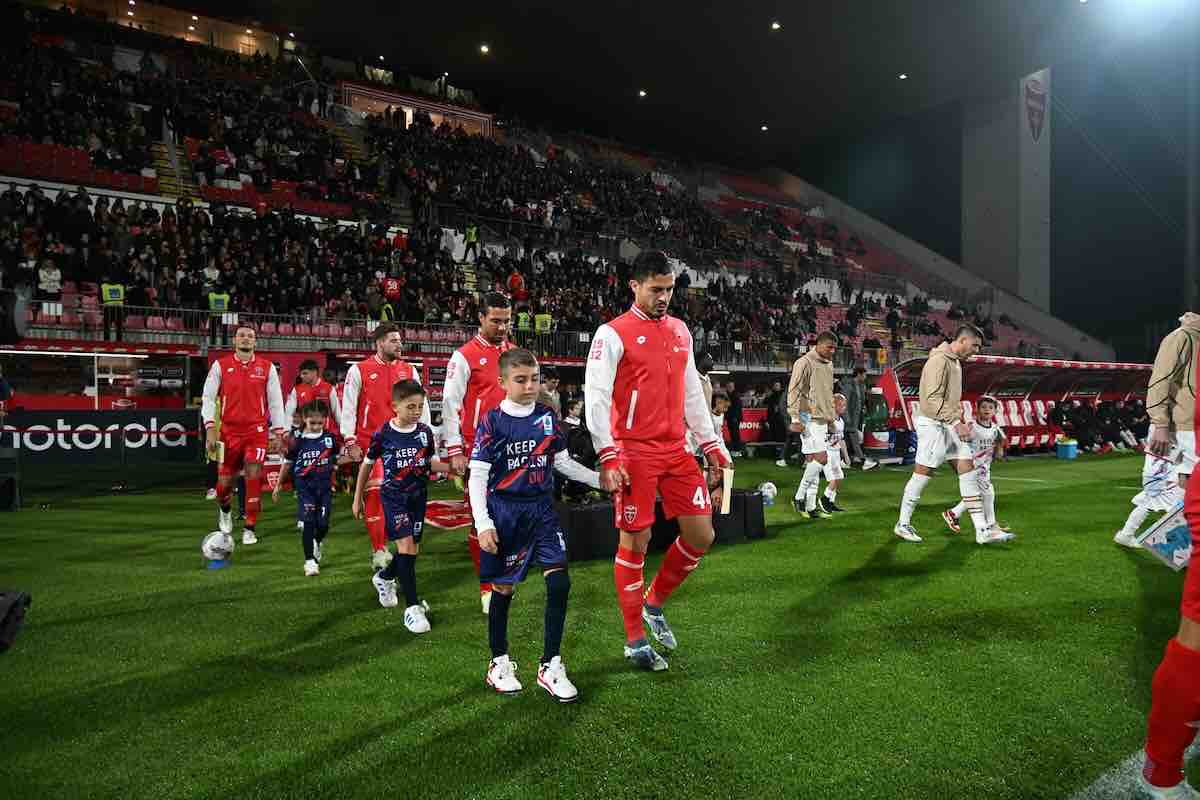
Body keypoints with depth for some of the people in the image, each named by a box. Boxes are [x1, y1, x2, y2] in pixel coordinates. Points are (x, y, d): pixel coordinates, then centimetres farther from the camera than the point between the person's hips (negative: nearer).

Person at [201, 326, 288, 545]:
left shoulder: (267, 368, 3)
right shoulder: (220, 365, 3)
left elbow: (276, 401, 5)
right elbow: (208, 397, 2)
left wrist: (278, 433, 1)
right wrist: (210, 428, -9)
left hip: (257, 431, -1)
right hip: (229, 431, 1)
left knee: (253, 479, -7)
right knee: (225, 481, 7)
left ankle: (249, 529, 4)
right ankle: (224, 510, 41)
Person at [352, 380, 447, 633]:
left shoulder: (425, 431, -3)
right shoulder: (383, 434, -10)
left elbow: (431, 463, 5)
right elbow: (367, 465, 2)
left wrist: (452, 467, -15)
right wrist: (357, 498, 7)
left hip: (418, 496, 4)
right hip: (393, 496, -4)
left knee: (412, 549, 11)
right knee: (406, 546, -14)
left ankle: (384, 577, 42)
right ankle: (412, 607, -9)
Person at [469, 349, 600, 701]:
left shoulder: (548, 417, 4)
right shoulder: (492, 421, -7)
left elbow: (563, 463, 14)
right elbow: (477, 477, -7)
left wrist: (603, 479, 8)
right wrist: (483, 524, -14)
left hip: (542, 508, 3)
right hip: (505, 512, -3)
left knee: (559, 582, -7)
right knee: (503, 589, 6)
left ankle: (550, 666, 7)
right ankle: (499, 663, 27)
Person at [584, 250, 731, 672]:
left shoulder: (680, 331, 14)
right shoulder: (613, 334, -6)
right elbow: (595, 397, -12)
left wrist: (712, 445, 15)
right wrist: (608, 457, -20)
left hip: (677, 451, 6)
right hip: (635, 454, -6)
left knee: (701, 536, 5)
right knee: (635, 543, 0)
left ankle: (654, 604, 28)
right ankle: (635, 641, 16)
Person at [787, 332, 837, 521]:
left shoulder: (829, 364, 17)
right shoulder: (804, 363, -10)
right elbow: (793, 391, -14)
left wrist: (831, 418, 23)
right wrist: (795, 419, -18)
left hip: (822, 419, 9)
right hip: (808, 418, -9)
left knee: (812, 461, 9)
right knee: (821, 458, -15)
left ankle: (810, 506, 13)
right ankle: (799, 497, -4)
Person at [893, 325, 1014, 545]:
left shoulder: (956, 362, 16)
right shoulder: (939, 360, -15)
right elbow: (933, 399, -23)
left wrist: (960, 422, 15)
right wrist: (956, 422, -26)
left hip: (950, 425, 9)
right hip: (932, 423, -9)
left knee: (968, 470, 2)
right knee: (923, 473, -3)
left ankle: (983, 530, 2)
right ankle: (903, 524, 11)